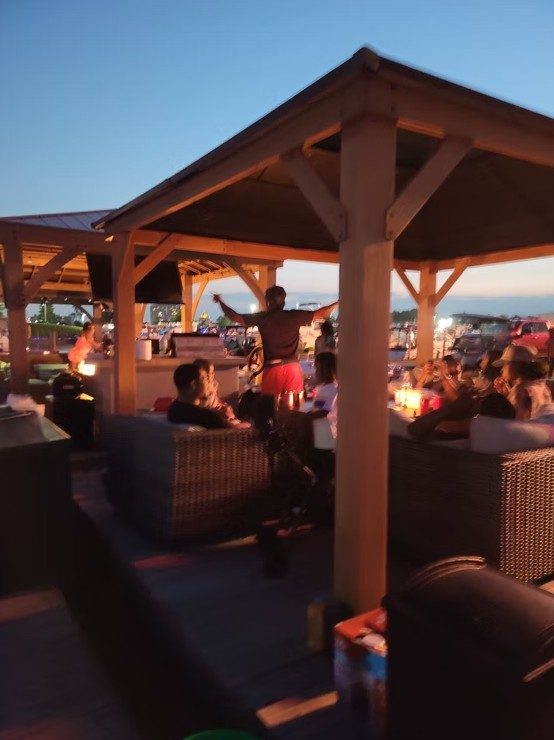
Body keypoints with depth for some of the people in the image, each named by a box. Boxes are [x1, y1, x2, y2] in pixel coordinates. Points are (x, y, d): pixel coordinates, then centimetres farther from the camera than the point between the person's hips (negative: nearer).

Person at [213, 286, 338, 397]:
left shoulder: (262, 318, -3)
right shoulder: (294, 316, 1)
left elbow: (235, 317, 3)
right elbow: (321, 314, 7)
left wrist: (220, 301, 17)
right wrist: (337, 303, 23)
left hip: (272, 368, -1)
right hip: (293, 367, 2)